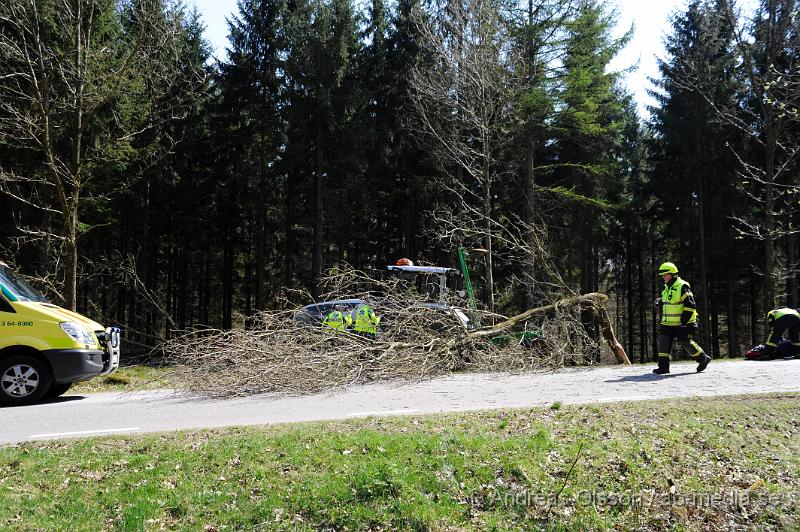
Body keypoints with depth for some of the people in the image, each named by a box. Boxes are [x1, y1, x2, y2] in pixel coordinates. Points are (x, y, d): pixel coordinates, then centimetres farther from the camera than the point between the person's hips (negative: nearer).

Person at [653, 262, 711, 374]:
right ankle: (663, 366, 1)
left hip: (682, 323, -8)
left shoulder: (682, 287, -15)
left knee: (686, 342, 0)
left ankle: (703, 359, 23)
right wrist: (660, 301, 9)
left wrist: (684, 320, -22)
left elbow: (690, 306, -18)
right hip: (668, 323, 8)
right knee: (664, 340, -3)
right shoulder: (667, 288, 12)